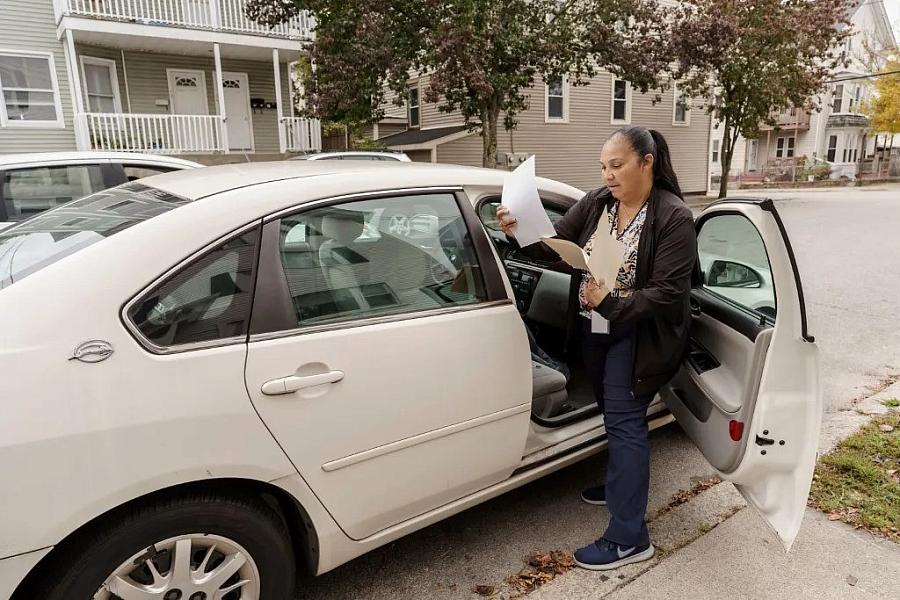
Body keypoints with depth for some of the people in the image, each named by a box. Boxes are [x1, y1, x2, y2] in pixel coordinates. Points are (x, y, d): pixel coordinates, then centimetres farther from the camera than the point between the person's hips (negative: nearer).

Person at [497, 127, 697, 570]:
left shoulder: (674, 218, -16)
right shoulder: (596, 202, -1)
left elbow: (668, 294, -20)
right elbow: (556, 243, -1)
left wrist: (611, 302, -32)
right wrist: (519, 234, -20)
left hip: (636, 333, -5)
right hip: (592, 328, 6)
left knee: (624, 420, -5)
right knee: (612, 413, 18)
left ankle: (628, 538, 5)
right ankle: (622, 486, 42)